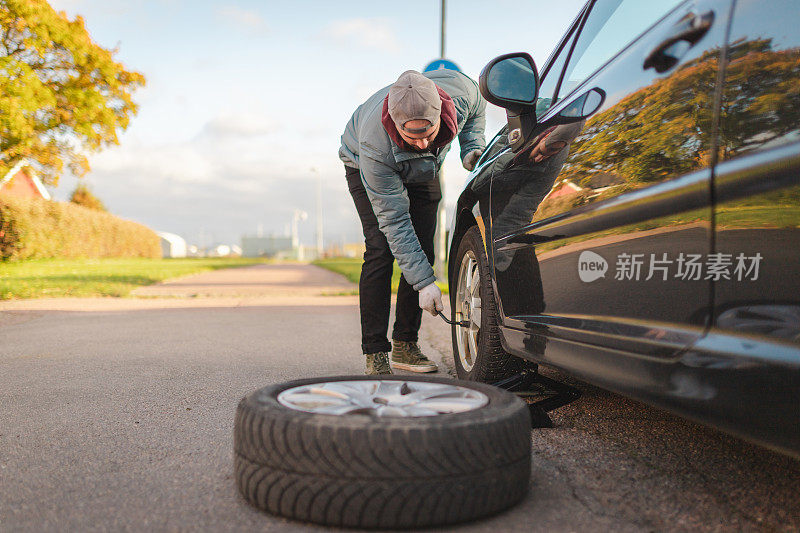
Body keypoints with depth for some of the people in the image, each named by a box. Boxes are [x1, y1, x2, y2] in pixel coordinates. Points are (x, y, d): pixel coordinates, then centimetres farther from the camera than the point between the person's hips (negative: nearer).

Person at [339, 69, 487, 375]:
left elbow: (477, 109, -5)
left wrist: (472, 149, -21)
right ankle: (375, 354, -12)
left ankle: (404, 345, 6)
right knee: (380, 250, -19)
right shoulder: (374, 144, -42)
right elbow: (394, 221, -36)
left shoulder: (460, 89, -34)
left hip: (423, 172, 4)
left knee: (422, 252, -5)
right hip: (363, 168, -4)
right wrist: (425, 282, -37)